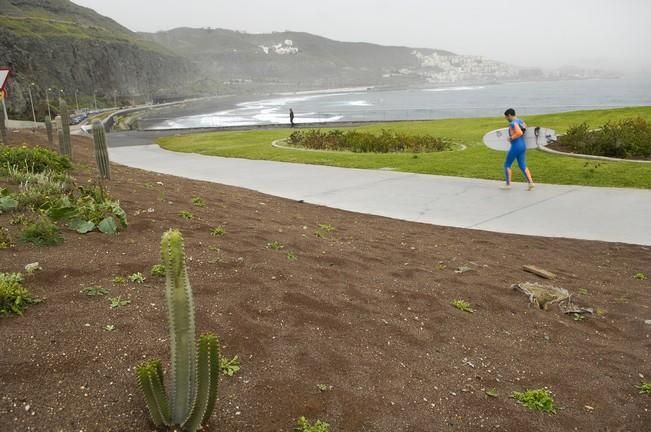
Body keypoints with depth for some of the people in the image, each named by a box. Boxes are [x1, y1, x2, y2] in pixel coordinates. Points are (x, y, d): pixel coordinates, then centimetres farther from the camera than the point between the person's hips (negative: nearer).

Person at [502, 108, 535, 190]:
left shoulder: (513, 123, -18)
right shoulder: (520, 121, 11)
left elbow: (519, 133, -31)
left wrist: (511, 138, -16)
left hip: (516, 147, -9)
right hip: (523, 146, 9)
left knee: (507, 165, 5)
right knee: (522, 166, 10)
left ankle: (508, 184, 9)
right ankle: (531, 183, -2)